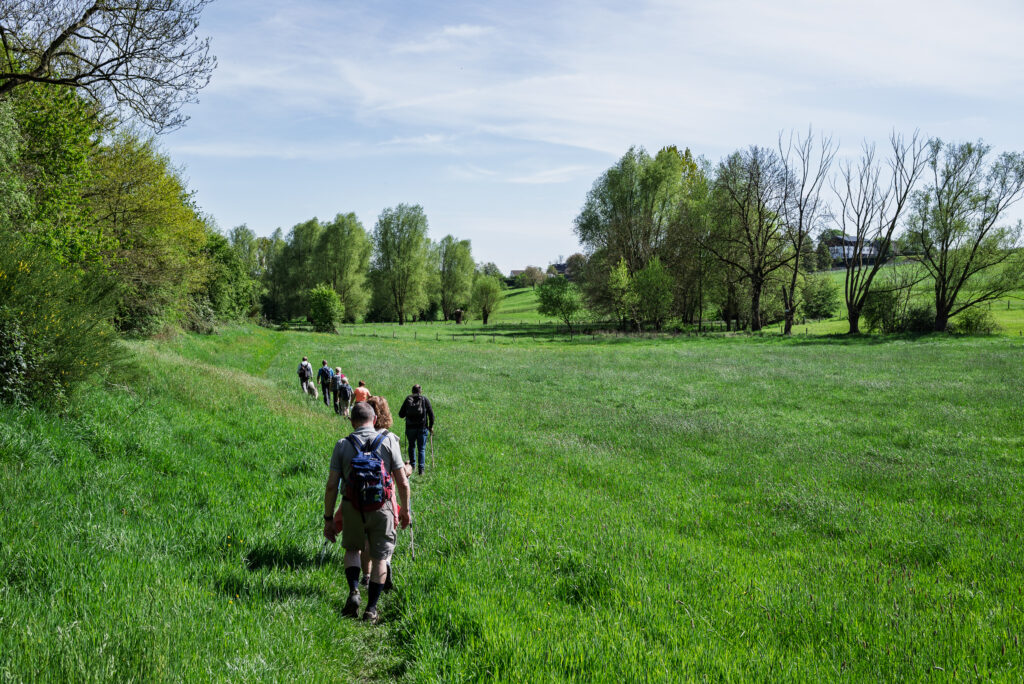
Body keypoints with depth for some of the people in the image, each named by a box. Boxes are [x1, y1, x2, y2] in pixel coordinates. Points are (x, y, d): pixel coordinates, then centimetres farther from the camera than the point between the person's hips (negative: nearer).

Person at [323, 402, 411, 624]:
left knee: (352, 549, 25)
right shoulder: (388, 441, -3)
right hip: (382, 508, -1)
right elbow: (402, 483, -4)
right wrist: (405, 510, 10)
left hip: (353, 509, 1)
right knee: (379, 558, 14)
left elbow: (331, 486, -4)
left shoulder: (342, 445, -2)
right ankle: (371, 609, 16)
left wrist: (328, 518, 4)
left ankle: (354, 591, 5)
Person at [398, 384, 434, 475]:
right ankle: (421, 469, -5)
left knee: (412, 446, 22)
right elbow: (431, 414, -5)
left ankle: (412, 464, 28)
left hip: (410, 428, 1)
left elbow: (401, 415, 3)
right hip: (422, 428, -1)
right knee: (421, 449, 3)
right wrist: (431, 426, 5)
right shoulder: (425, 399, -1)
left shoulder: (408, 399, 1)